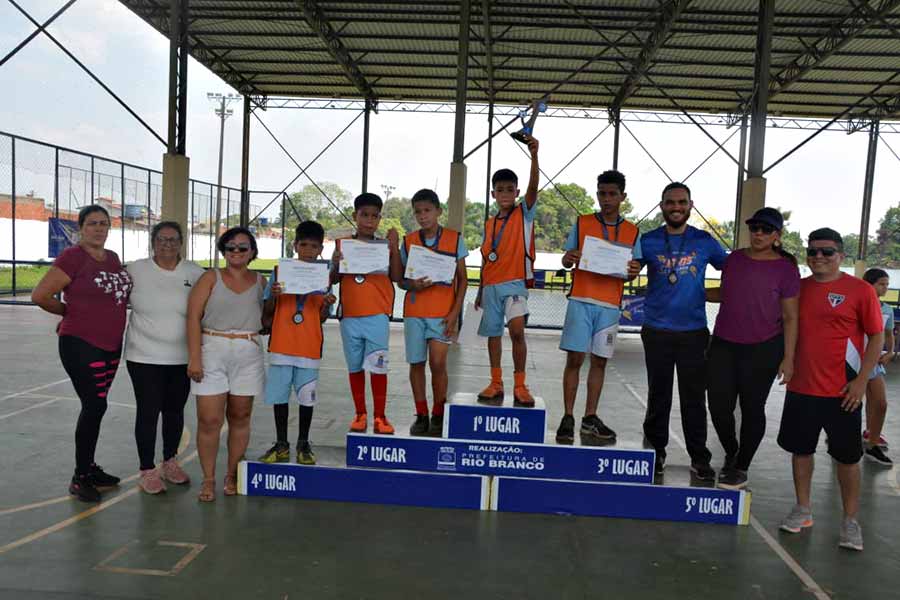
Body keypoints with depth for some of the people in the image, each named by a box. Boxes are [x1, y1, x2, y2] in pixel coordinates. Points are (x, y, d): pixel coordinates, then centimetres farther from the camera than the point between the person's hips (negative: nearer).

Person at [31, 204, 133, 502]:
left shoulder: (112, 258, 9)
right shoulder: (72, 256, -12)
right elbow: (40, 295, -14)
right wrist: (71, 312, 1)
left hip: (111, 345, 7)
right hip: (81, 345, -7)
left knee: (94, 407, 15)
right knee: (95, 406, -8)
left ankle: (89, 468, 27)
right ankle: (79, 478, 5)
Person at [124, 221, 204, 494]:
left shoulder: (196, 274, 0)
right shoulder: (135, 270, -3)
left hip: (182, 359, 2)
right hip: (144, 358, -2)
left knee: (175, 412, 14)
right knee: (148, 413, 2)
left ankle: (169, 463, 33)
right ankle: (147, 471, 18)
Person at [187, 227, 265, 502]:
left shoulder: (261, 282, 11)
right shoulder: (211, 278, 3)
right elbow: (194, 317, -4)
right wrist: (194, 357, -11)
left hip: (248, 355, 2)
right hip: (212, 352, -2)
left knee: (240, 418, 8)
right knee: (209, 420, -4)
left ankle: (232, 476, 22)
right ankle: (208, 479, 11)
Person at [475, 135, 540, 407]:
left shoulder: (524, 214, -1)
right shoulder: (489, 224, 12)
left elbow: (533, 186, -19)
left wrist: (534, 155, -32)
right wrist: (480, 291, 16)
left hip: (515, 283, -5)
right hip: (491, 285, 5)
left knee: (517, 331, -20)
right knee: (493, 334, 10)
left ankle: (520, 386, -8)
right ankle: (496, 384, 22)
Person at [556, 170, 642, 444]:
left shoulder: (632, 231, 9)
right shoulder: (582, 223, 5)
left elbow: (631, 271, 11)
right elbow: (566, 259, 7)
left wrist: (633, 271, -12)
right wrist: (569, 259, -16)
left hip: (610, 305, 2)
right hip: (581, 301, -2)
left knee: (599, 361, 5)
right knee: (574, 358, -3)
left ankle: (590, 419, 14)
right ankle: (568, 418, 5)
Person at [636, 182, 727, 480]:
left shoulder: (705, 241, 3)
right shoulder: (648, 241, 3)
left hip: (694, 331, 0)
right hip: (657, 330, 0)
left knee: (694, 397, 4)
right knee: (658, 395, 10)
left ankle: (699, 458, 16)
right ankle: (655, 452, 24)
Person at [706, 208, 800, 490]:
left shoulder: (786, 268, -4)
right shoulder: (734, 258, 7)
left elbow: (790, 317, -3)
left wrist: (788, 358, -7)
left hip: (763, 349, -3)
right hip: (723, 345, 4)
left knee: (752, 408, 6)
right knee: (719, 405, 2)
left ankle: (742, 467, 22)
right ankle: (730, 454, 29)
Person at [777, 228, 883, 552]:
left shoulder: (860, 290, -6)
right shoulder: (798, 288, 6)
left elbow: (876, 336, -5)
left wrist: (861, 380, -12)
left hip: (842, 392, -4)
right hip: (800, 388, 4)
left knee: (847, 456, 6)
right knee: (800, 449, 12)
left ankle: (850, 520, 19)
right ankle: (803, 509, 27)